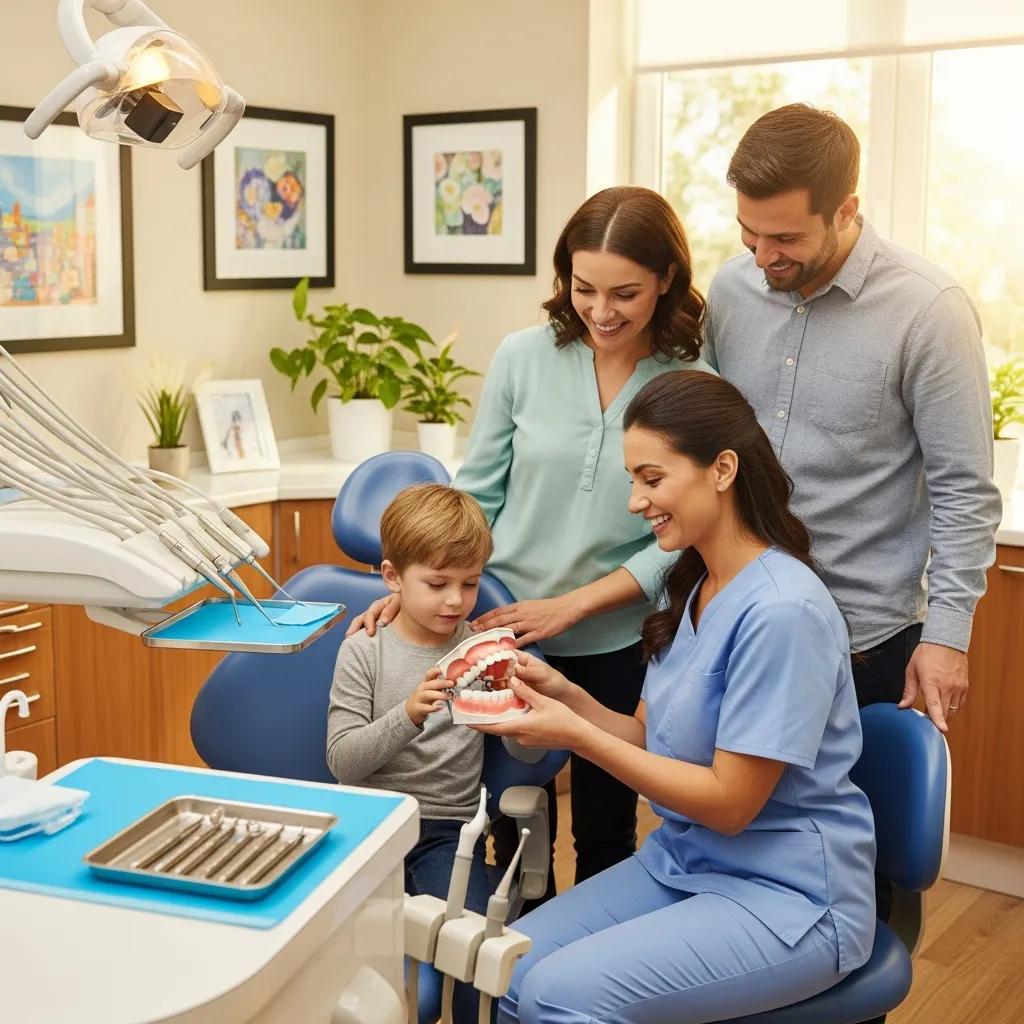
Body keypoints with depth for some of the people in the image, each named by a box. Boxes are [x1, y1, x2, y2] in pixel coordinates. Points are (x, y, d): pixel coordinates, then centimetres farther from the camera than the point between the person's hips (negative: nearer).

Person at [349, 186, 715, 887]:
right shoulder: (524, 358, -6)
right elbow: (476, 494, 1)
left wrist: (570, 605, -16)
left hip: (616, 642, -1)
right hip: (505, 628, 1)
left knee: (605, 828, 16)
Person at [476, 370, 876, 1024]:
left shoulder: (781, 612, -23)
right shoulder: (694, 588, 5)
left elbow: (730, 802, -20)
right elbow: (653, 741, 9)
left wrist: (577, 736, -21)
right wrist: (567, 696, -8)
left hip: (789, 897, -8)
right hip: (682, 863, 8)